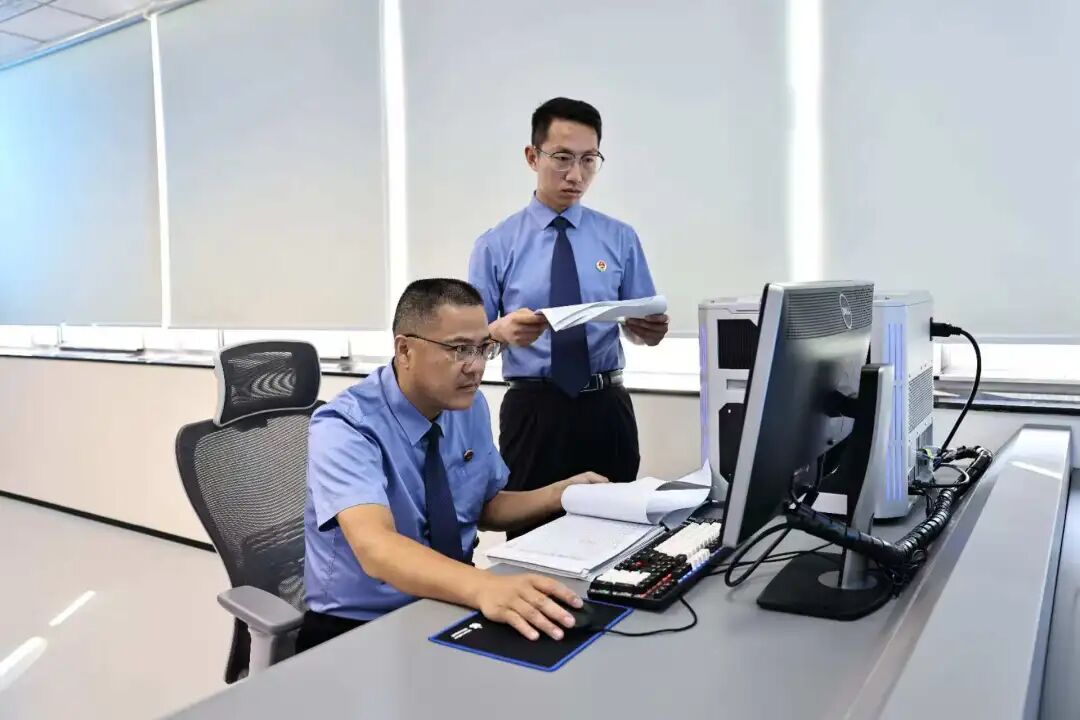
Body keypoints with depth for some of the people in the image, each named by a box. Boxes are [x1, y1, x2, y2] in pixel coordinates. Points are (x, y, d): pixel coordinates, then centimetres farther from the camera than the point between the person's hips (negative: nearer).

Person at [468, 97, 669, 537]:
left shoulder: (620, 239, 6)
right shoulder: (496, 245, 0)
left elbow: (640, 326, 6)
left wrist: (651, 330, -18)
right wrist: (501, 330, -23)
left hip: (605, 406, 2)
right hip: (532, 409, -1)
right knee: (532, 530, 7)